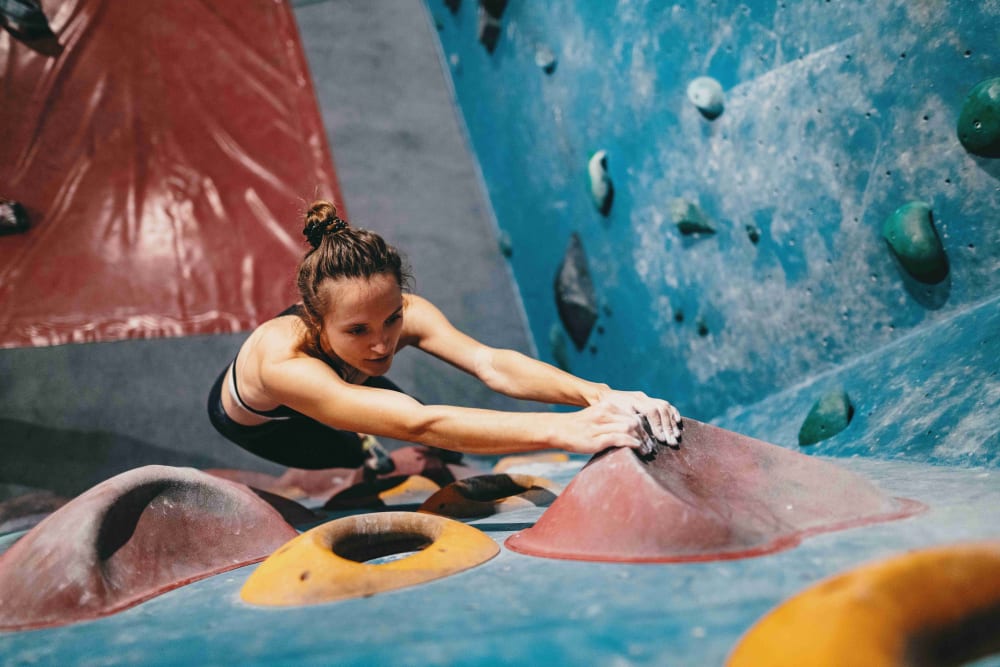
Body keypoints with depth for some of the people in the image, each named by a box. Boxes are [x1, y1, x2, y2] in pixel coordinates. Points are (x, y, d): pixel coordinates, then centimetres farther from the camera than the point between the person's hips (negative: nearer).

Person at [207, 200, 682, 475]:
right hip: (251, 421, -3)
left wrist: (596, 394, -72)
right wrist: (562, 430, -76)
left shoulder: (406, 313, -39)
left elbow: (492, 365, -54)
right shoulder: (283, 359, -52)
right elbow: (418, 424, -64)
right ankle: (362, 454, 23)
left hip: (344, 374, 3)